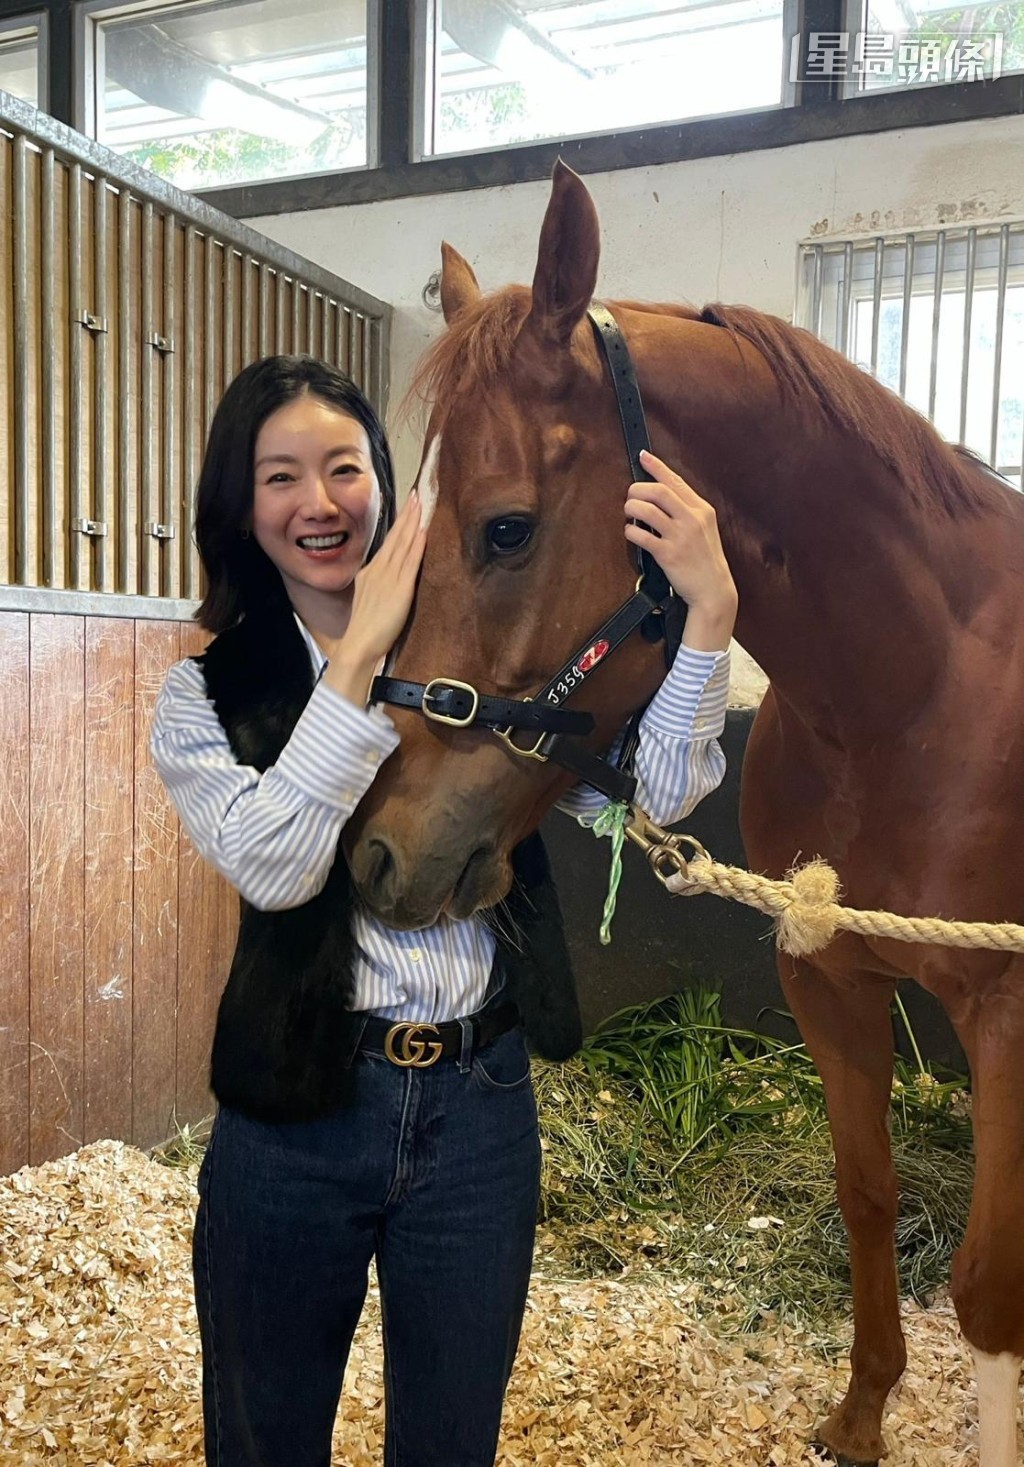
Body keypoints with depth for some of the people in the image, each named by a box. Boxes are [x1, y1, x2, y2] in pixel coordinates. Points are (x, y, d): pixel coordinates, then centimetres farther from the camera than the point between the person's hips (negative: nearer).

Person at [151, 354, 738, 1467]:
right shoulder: (208, 692, -2)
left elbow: (650, 795, -10)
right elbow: (273, 863, -21)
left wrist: (707, 612, -23)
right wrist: (360, 653, -21)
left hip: (481, 1100, 1)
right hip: (296, 1112, 0)